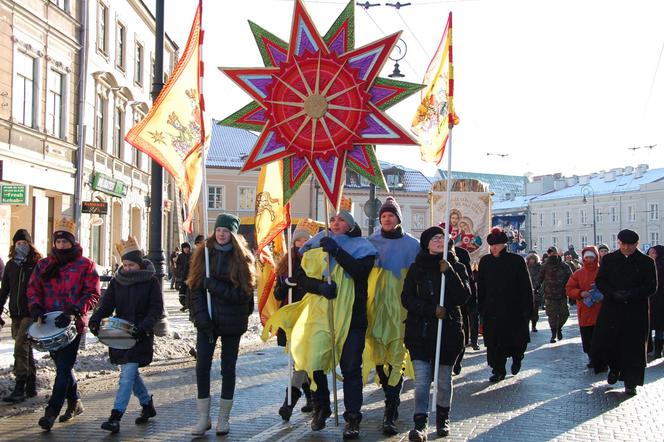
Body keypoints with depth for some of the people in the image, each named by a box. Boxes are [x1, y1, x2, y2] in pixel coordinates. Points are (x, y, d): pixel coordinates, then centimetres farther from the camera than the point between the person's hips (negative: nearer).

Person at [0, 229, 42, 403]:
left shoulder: (37, 264, -4)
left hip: (31, 314, -6)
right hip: (16, 314, 6)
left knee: (20, 347, -16)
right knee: (26, 349, 12)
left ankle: (20, 389, -14)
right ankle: (31, 386, 21)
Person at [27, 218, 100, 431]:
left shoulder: (85, 265, -3)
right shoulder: (44, 265, 11)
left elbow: (93, 294, -8)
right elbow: (33, 288, 11)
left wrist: (73, 312, -20)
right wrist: (36, 307, -9)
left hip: (72, 325, -5)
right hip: (50, 324, 5)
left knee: (64, 367, -8)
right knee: (63, 365, 16)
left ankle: (51, 412, -8)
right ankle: (75, 403, 33)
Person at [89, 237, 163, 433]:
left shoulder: (151, 281, -5)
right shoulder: (117, 280, 6)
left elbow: (156, 308, -9)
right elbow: (106, 304, 0)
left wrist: (143, 327, -24)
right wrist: (95, 320, -20)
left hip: (141, 336, -5)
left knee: (127, 375, -12)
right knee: (131, 373, 15)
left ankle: (115, 417, -13)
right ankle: (147, 406, 34)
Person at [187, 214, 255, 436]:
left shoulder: (241, 258, -2)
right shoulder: (204, 253, 3)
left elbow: (243, 293, -9)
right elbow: (196, 289, -2)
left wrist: (214, 285, -18)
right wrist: (203, 320, -12)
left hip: (231, 322, -1)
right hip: (206, 321, 1)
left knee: (228, 368, 7)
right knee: (202, 366, -3)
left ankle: (223, 418, 16)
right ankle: (203, 418, 8)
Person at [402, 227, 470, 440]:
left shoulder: (456, 267, 6)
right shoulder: (416, 268, 6)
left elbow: (463, 297, -7)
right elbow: (407, 299, -1)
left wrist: (449, 272, -15)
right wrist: (432, 309, -13)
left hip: (448, 330, 1)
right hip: (420, 332, 0)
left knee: (444, 380, 9)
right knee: (421, 380, -10)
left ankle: (443, 418, 28)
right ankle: (420, 424, -8)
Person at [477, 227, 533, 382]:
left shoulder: (517, 261, -4)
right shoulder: (485, 262, 5)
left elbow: (526, 288, -4)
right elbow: (481, 288, 10)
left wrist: (527, 309, -8)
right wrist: (482, 308, 7)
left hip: (513, 310, -2)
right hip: (491, 310, 2)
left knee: (517, 341, 7)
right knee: (494, 342, 0)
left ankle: (516, 358, 38)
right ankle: (498, 370, 11)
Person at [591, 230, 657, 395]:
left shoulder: (647, 262, 1)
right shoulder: (608, 259, 6)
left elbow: (652, 286, -3)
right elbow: (600, 282, 4)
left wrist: (630, 294, -16)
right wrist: (614, 294, -14)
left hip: (636, 311, -2)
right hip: (611, 309, 2)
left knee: (633, 346, -2)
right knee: (606, 342, 2)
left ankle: (630, 383, 6)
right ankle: (614, 368, 31)